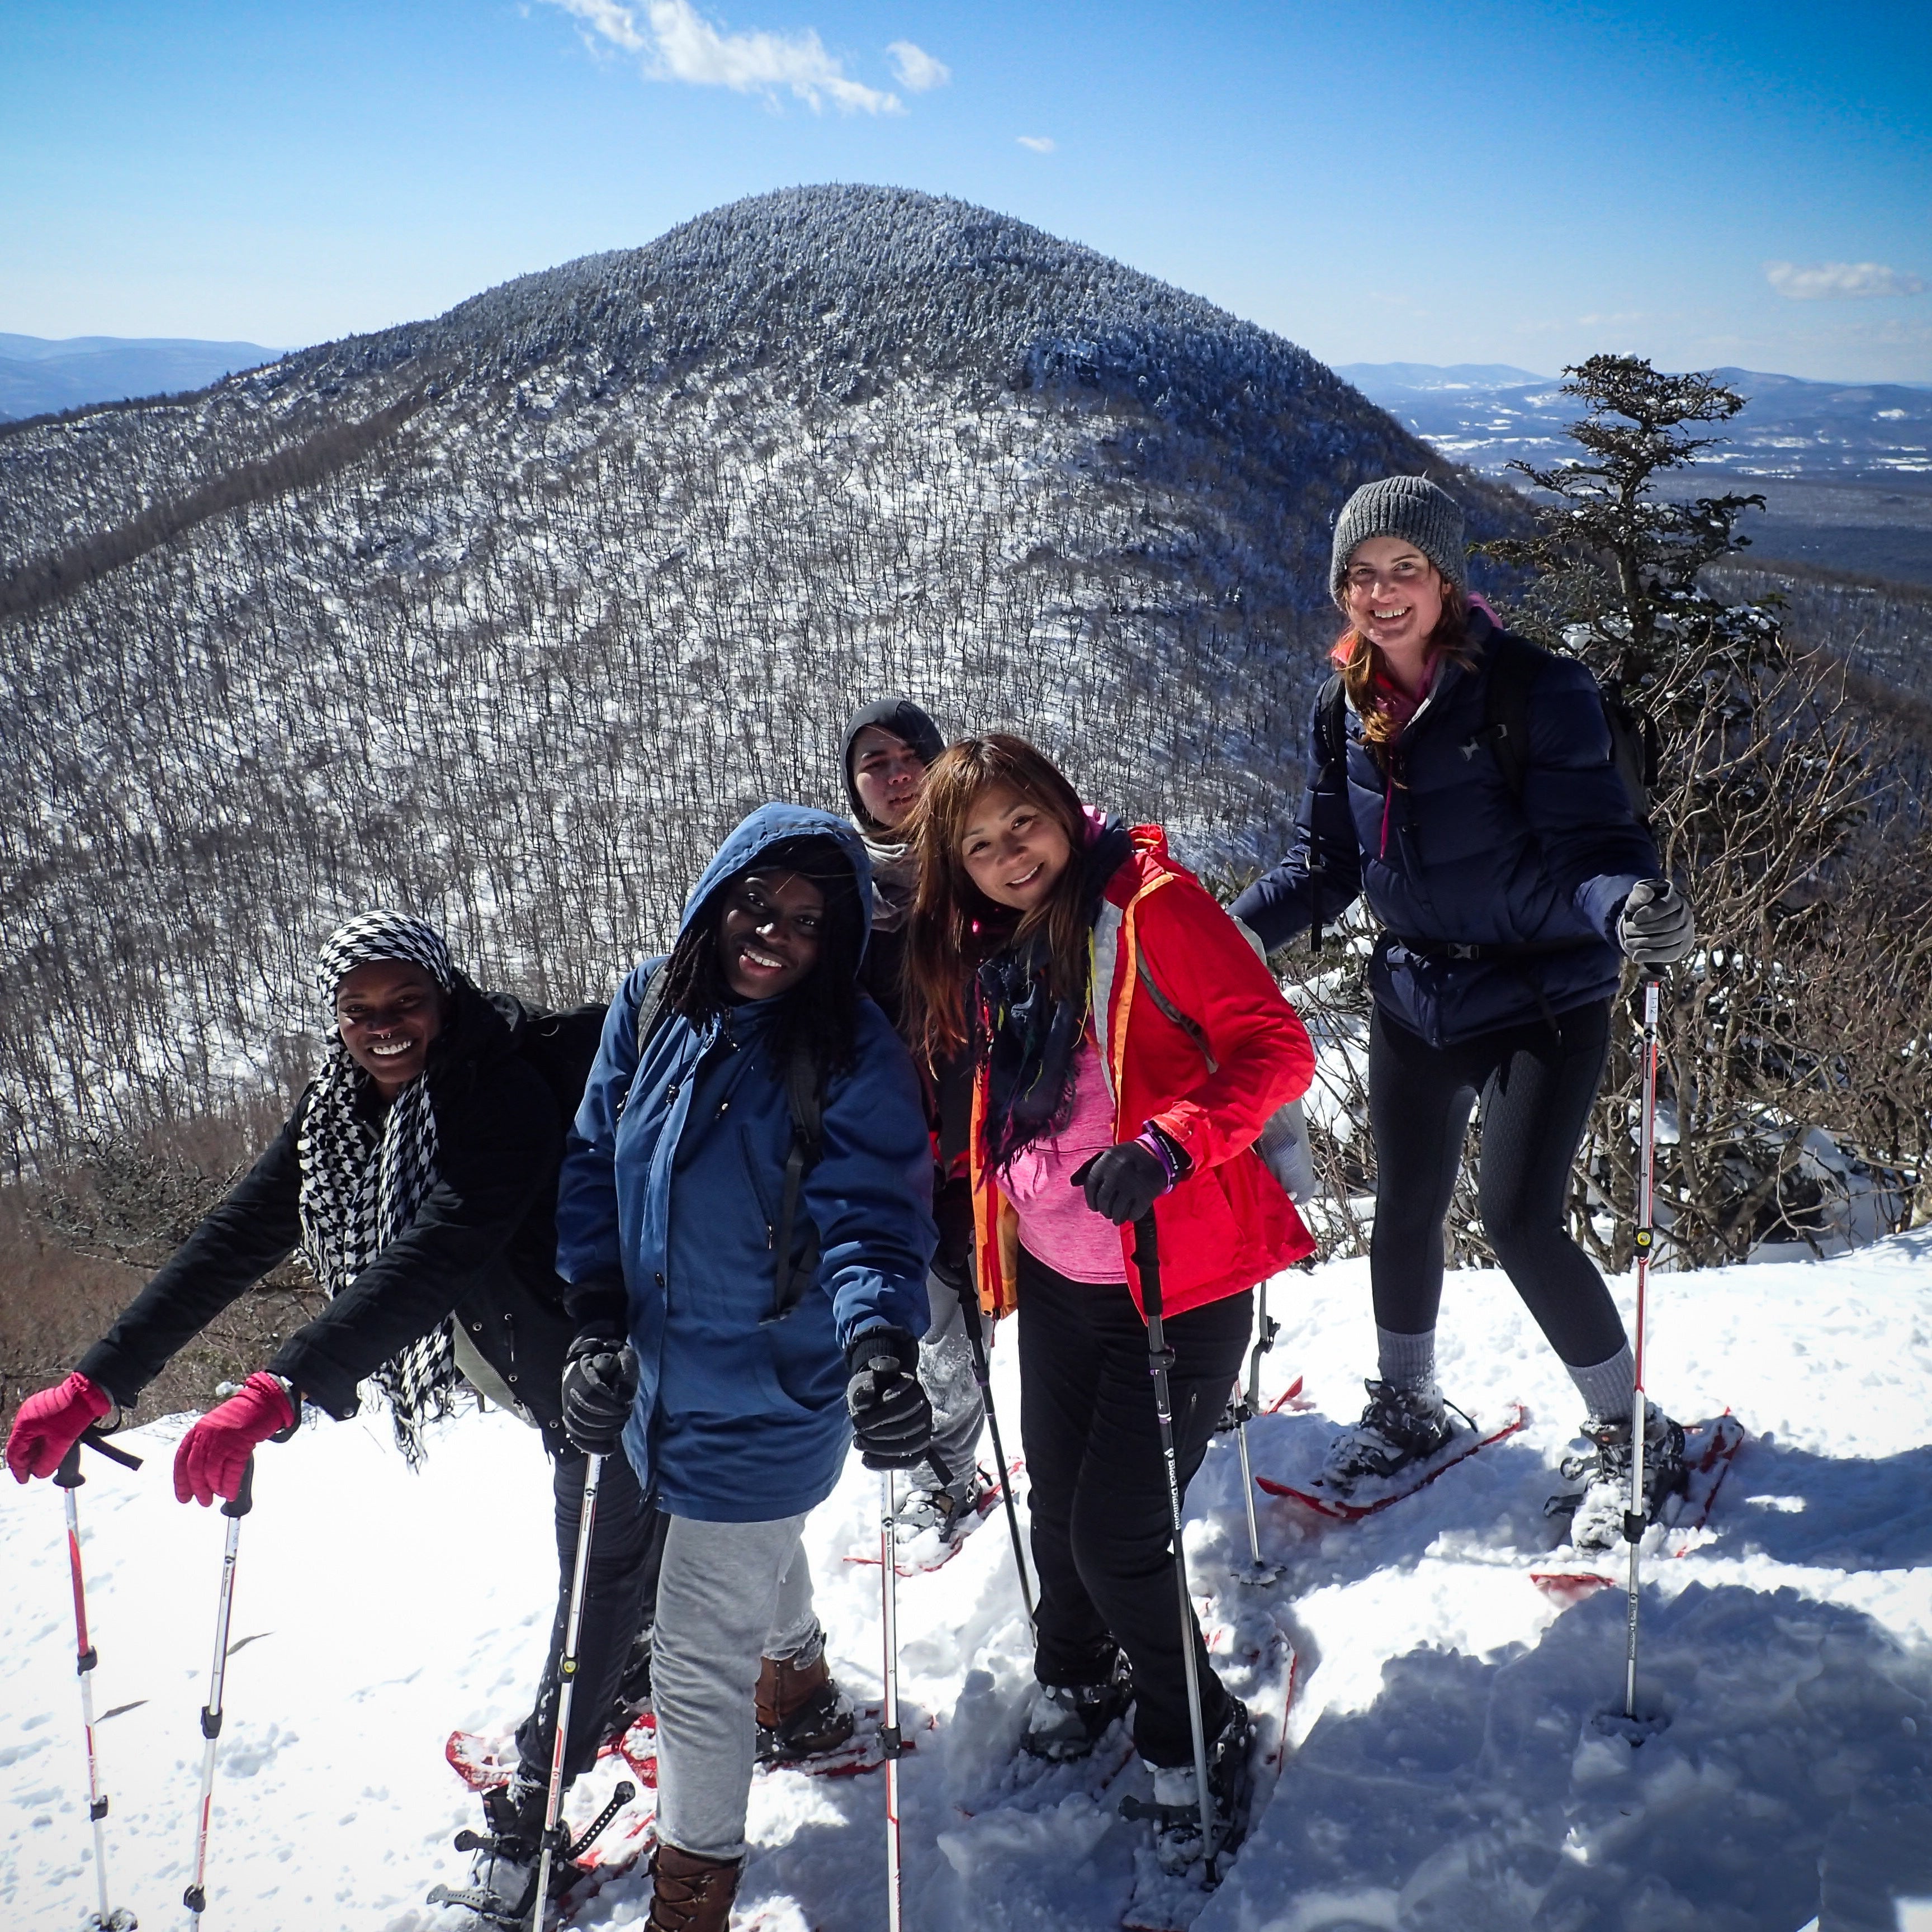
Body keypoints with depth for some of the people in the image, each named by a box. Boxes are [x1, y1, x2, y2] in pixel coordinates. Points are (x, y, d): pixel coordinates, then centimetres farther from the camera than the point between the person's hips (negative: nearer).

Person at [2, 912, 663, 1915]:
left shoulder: (508, 1097, -34)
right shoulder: (339, 1112, -9)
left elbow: (432, 1259, -45)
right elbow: (236, 1238, -12)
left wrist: (278, 1392, -55)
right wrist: (97, 1382, -19)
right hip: (542, 1370, 7)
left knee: (603, 1561, 5)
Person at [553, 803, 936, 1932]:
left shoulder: (855, 1054, -21)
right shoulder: (653, 1006, -6)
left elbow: (871, 1213, -28)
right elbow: (597, 1161, 1)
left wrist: (880, 1342, -46)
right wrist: (596, 1323, -4)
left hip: (765, 1401, -6)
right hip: (663, 1367, 7)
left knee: (697, 1659, 3)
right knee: (757, 1546, 34)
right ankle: (798, 1671, 65)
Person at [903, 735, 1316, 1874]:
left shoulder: (1149, 905, -15)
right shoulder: (985, 950, 6)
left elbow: (1276, 1048, -20)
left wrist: (1169, 1145, -33)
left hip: (1177, 1282, -6)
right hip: (1053, 1277, 7)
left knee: (1117, 1535, -3)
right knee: (1058, 1502, 20)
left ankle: (1198, 1743, 24)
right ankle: (1080, 1673, 49)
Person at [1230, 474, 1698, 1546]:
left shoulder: (1536, 691, -16)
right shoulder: (1344, 713, 0)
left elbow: (1587, 842, -19)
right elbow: (1324, 863, 8)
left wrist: (1627, 905, -41)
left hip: (1540, 1003, -5)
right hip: (1415, 998, 5)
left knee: (1521, 1222, -8)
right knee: (1406, 1208, 14)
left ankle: (1630, 1437, 15)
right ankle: (1407, 1405, 39)